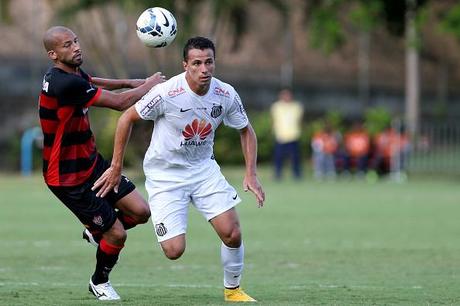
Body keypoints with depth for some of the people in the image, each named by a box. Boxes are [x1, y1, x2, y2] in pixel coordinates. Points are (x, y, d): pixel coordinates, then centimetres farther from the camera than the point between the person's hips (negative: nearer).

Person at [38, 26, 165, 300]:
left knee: (140, 212, 3)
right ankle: (100, 283, 25)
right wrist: (150, 84, -7)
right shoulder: (65, 84, -30)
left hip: (90, 163, 9)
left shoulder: (72, 73, 1)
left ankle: (97, 232, 31)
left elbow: (90, 83, 29)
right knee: (117, 235, -3)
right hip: (69, 178, -9)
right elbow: (120, 103, -24)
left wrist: (129, 82, 16)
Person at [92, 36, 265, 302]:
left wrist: (251, 173, -3)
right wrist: (116, 167, -9)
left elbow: (246, 131, 7)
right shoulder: (166, 93, -24)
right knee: (175, 251, -11)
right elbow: (127, 118, -11)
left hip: (204, 168, 4)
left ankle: (233, 289, 16)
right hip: (165, 173, -4)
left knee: (232, 233, -10)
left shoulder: (226, 95, -11)